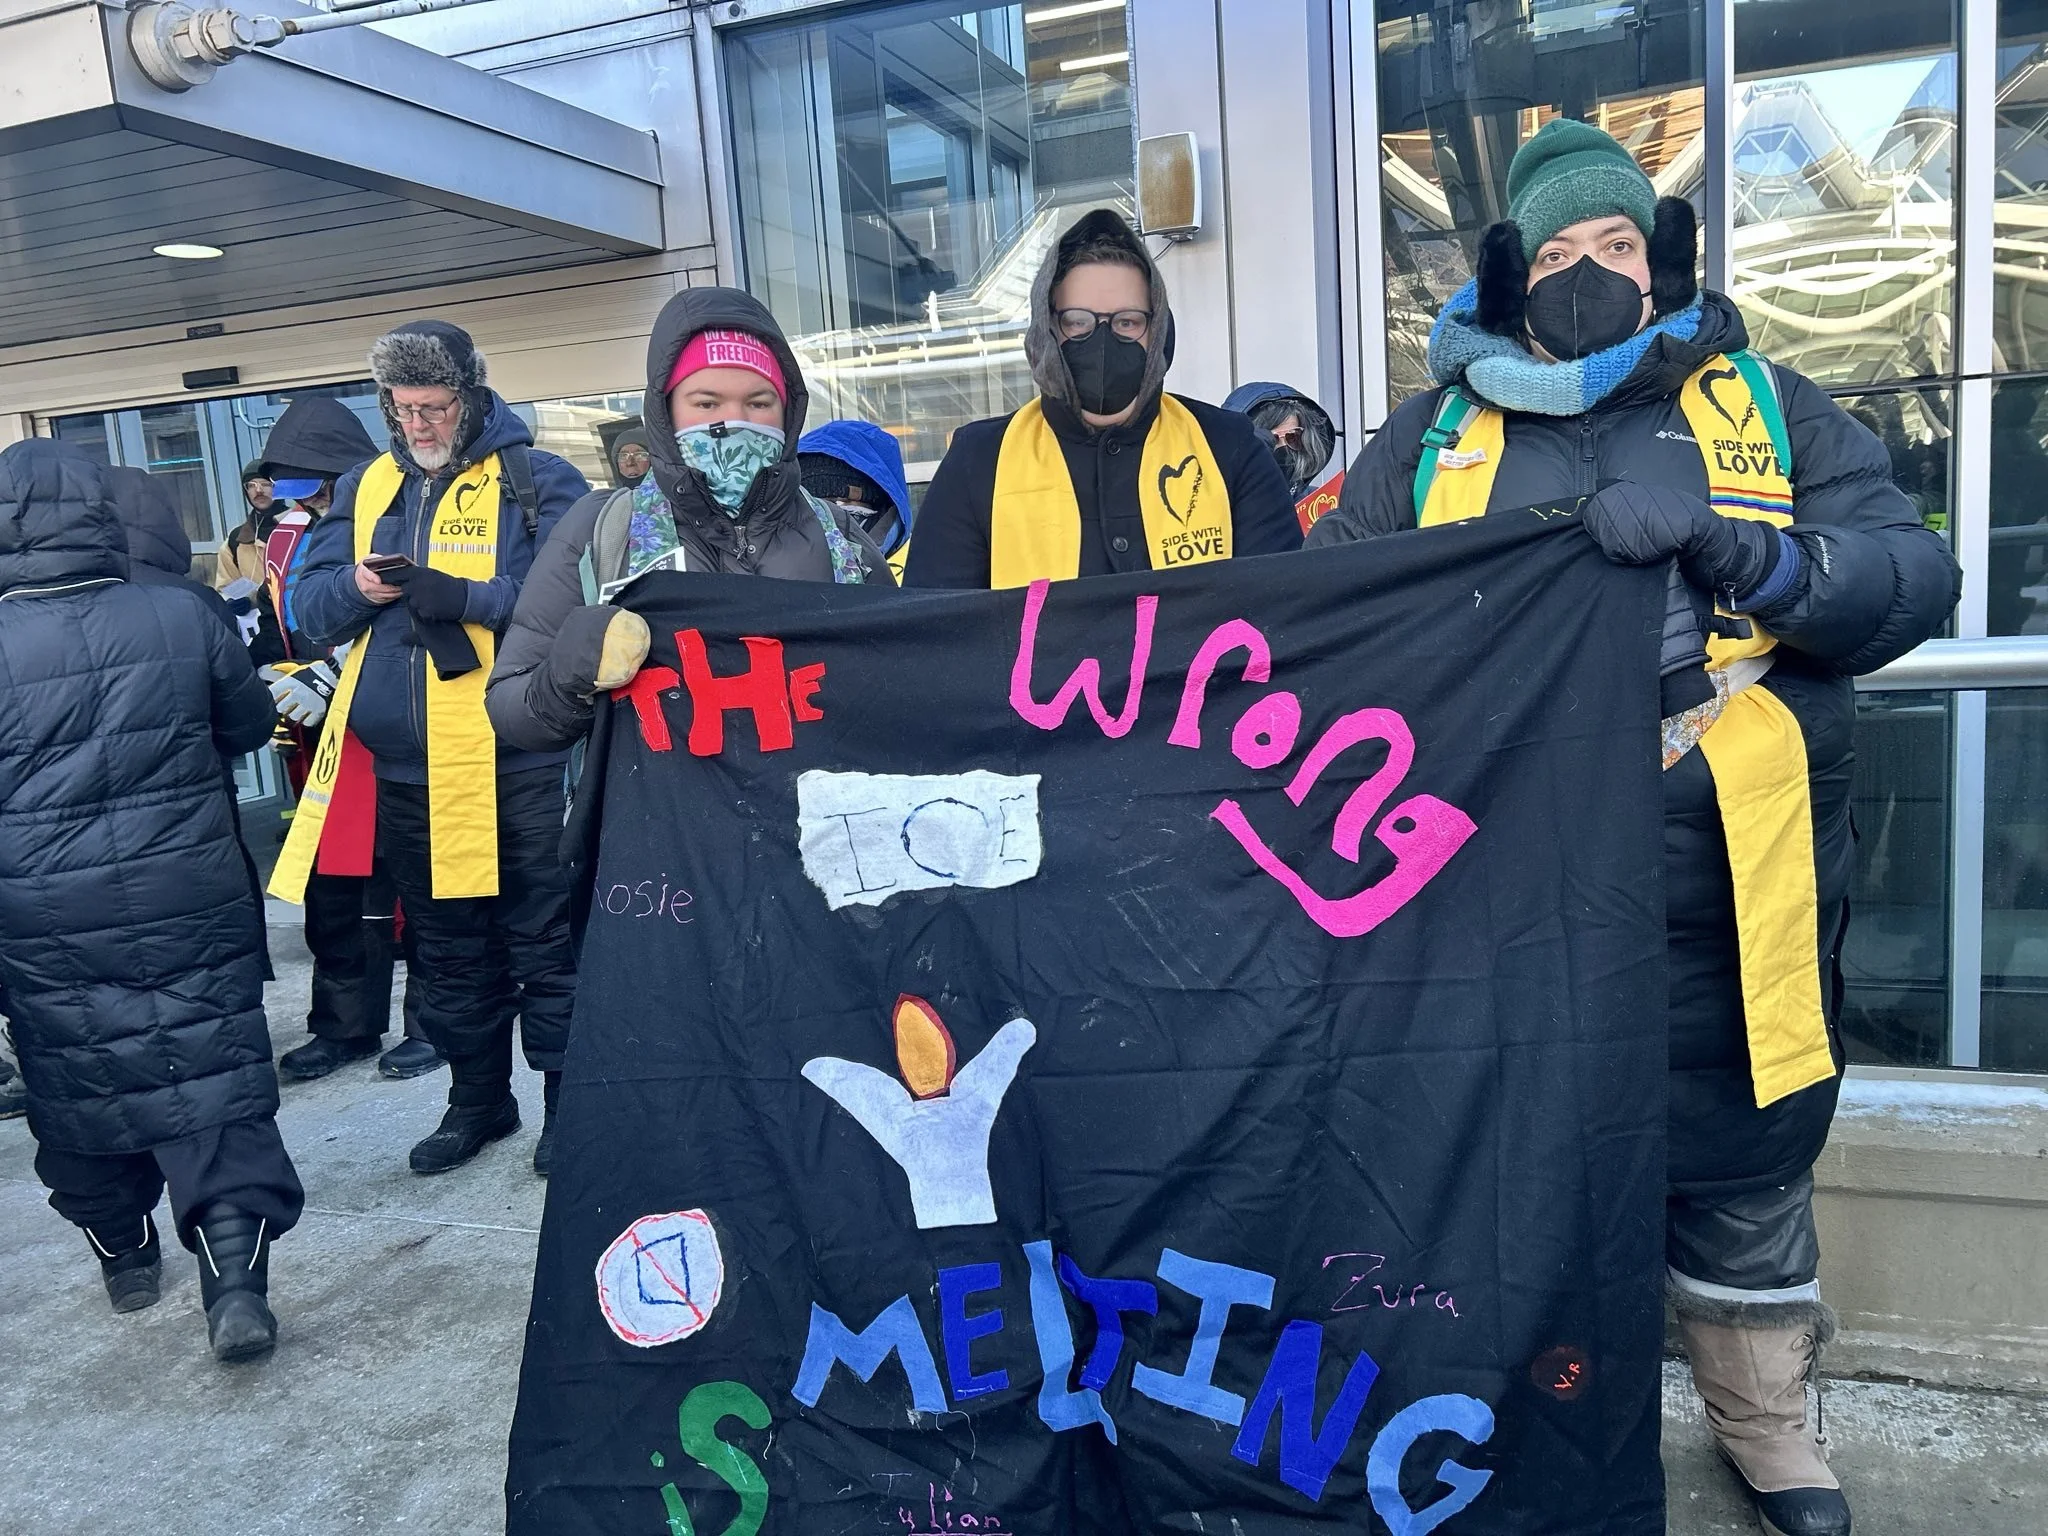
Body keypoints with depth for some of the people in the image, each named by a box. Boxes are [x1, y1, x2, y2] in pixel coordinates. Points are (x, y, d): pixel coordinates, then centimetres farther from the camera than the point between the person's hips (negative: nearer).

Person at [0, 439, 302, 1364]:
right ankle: (235, 1278, -4)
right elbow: (249, 726, 7)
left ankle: (124, 1253, 34)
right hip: (190, 905, 0)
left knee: (79, 1086, 17)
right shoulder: (182, 617, -7)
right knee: (213, 1083, 3)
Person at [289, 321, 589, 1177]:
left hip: (516, 762, -5)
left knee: (544, 941, 4)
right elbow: (309, 606, 9)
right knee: (448, 947, 17)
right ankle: (477, 1097, 32)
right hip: (403, 767, 5)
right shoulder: (364, 490, 14)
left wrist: (462, 597, -24)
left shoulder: (539, 481, -2)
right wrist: (356, 586, -12)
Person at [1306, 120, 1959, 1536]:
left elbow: (1914, 576, -2)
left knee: (1745, 1157, 16)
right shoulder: (1438, 433, 8)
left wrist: (1724, 542, -18)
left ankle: (1763, 1414, 42)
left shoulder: (1767, 405, 8)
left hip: (1720, 893, 1)